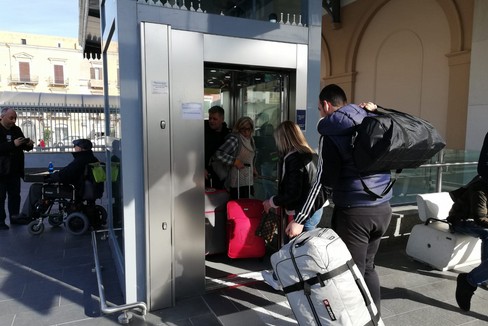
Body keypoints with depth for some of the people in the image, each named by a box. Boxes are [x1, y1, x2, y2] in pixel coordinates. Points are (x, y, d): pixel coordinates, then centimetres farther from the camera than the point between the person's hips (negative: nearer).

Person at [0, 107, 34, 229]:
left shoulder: (16, 129, 10)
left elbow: (24, 146, 17)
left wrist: (29, 144, -4)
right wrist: (13, 144, -27)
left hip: (14, 170, 6)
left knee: (15, 195, 11)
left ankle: (14, 217, 21)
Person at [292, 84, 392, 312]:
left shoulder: (331, 131, -8)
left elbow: (325, 181, -15)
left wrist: (301, 219, -13)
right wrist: (369, 111, 20)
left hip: (354, 211, -7)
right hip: (383, 208, 7)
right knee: (367, 267, 21)